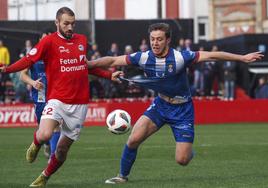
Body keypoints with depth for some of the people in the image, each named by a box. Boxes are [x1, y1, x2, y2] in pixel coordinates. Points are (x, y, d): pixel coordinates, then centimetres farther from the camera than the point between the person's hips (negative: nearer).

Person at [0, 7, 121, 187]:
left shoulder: (82, 40, 11)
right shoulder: (49, 41, -5)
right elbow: (28, 60, -10)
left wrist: (109, 75, 25)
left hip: (80, 103, 4)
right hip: (57, 100, -4)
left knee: (63, 147, 8)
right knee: (45, 135, -28)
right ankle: (35, 145, 10)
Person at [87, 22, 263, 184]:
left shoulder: (180, 57, -24)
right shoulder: (144, 57, -14)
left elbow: (212, 55, -21)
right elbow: (113, 60, -10)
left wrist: (242, 58, -21)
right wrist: (87, 64, -17)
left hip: (182, 109, -3)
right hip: (161, 104, 3)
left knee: (182, 160, -9)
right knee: (134, 139, -16)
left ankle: (188, 149, 30)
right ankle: (123, 176, 7)